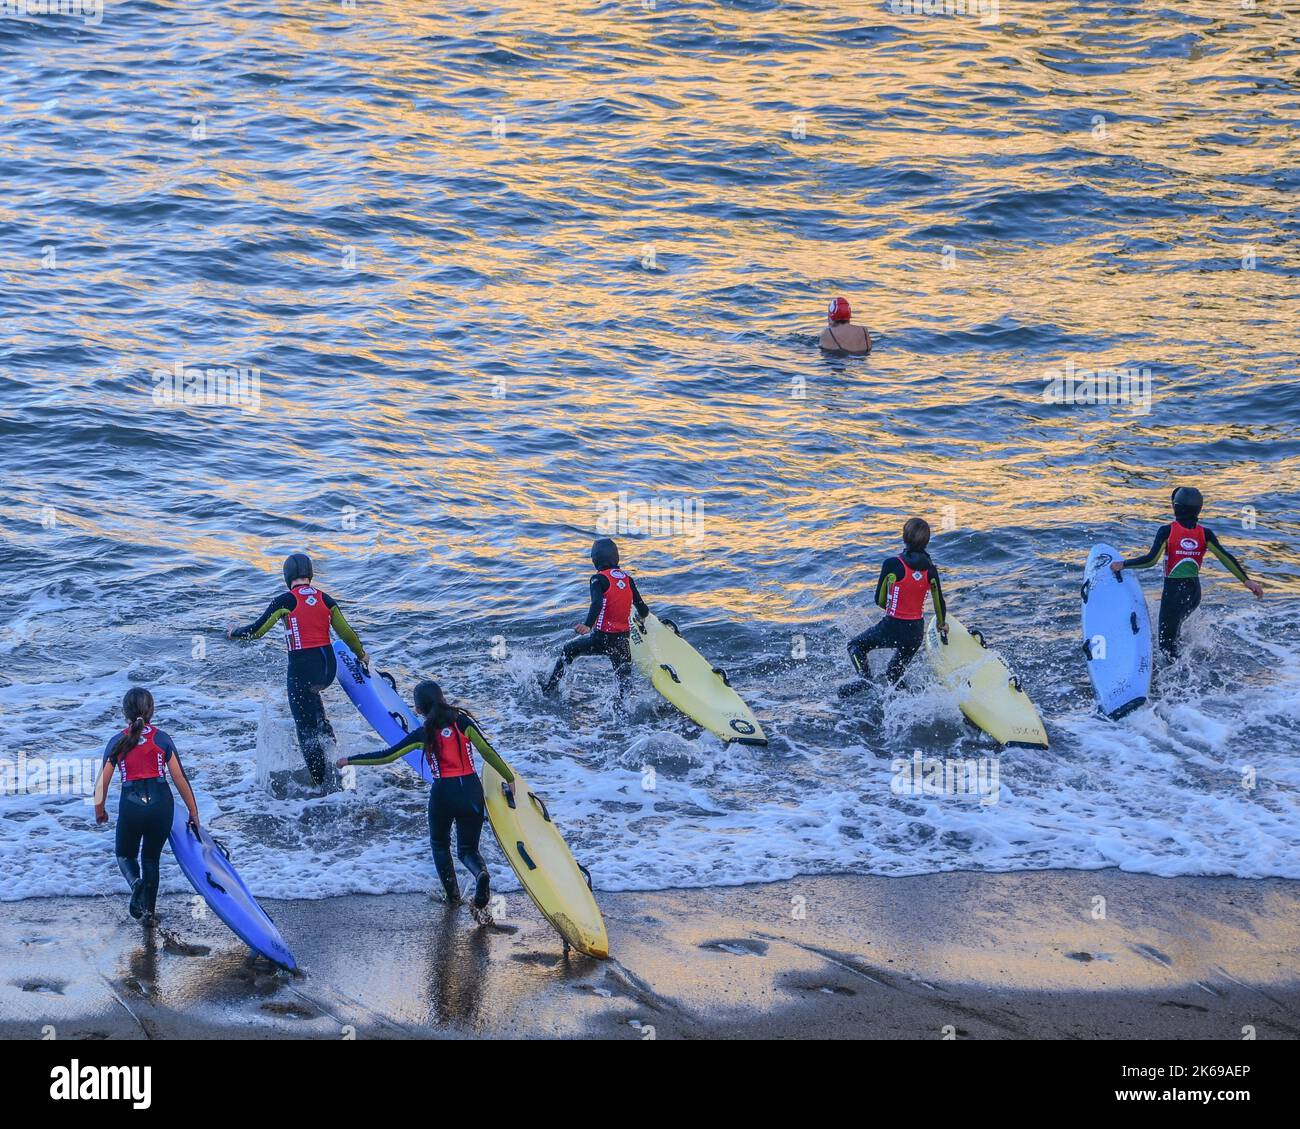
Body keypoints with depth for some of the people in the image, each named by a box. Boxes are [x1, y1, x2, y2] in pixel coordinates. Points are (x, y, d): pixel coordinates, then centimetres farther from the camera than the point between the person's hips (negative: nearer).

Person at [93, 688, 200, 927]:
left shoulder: (117, 742, 1)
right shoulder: (162, 739, 2)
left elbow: (102, 781, 3)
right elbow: (179, 778, 2)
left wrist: (99, 809, 21)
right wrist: (193, 811, 12)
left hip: (131, 803, -1)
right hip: (160, 802, 1)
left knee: (125, 854, 21)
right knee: (151, 858, 20)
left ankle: (135, 883, -12)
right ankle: (149, 912, 17)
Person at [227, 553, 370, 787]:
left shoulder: (286, 601, -9)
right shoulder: (325, 599, 4)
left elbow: (256, 631, -4)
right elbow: (346, 632, 10)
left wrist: (234, 633, 16)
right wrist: (361, 654, 28)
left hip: (302, 667, -5)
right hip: (328, 666, 5)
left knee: (306, 729, 6)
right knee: (310, 691, 39)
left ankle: (323, 782, 7)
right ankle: (326, 731, 23)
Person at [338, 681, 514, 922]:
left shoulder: (423, 734, -2)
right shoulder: (462, 722, 2)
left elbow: (386, 756, 0)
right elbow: (488, 752, 0)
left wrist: (349, 761, 12)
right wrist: (509, 779, 12)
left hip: (443, 793, -2)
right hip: (472, 791, 2)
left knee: (440, 845, 25)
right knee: (468, 849, 12)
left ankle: (452, 893, 11)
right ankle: (481, 874, -23)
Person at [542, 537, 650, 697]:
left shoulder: (599, 579, -9)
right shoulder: (627, 578, 6)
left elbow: (597, 604, -27)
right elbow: (641, 608, 8)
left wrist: (587, 625, -40)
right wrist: (643, 615, 32)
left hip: (602, 637, -4)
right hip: (623, 639, 4)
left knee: (569, 650, 19)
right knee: (624, 678, 11)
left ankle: (550, 687, 24)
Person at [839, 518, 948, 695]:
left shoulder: (892, 564, -15)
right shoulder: (931, 570, -5)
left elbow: (879, 600, -4)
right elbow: (940, 603, 6)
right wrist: (942, 625, 27)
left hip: (893, 628, -4)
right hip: (916, 633, 4)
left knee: (856, 646, 18)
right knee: (896, 674, 29)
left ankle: (866, 680, -2)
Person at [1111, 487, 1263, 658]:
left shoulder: (1167, 531, -13)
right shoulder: (1205, 534, -3)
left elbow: (1151, 560, -17)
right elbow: (1226, 558, -8)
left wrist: (1123, 565, -5)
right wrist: (1246, 580, -5)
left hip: (1173, 591, -5)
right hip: (1195, 592, 5)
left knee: (1167, 644, 1)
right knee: (1174, 625, 33)